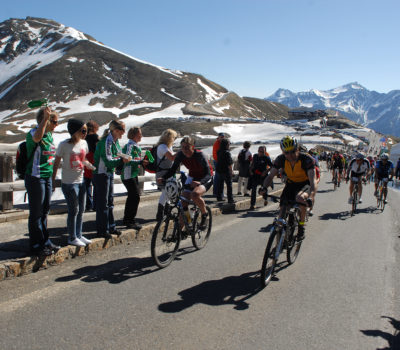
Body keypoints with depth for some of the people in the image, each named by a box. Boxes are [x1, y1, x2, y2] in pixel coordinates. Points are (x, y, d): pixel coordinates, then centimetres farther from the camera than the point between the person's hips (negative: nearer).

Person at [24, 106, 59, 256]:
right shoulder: (32, 133, -13)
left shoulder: (50, 134, 12)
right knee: (36, 213, 1)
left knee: (45, 211, 16)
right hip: (35, 178, -8)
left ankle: (45, 241, 27)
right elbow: (37, 137, -41)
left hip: (47, 177, 8)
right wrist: (46, 118, -39)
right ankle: (36, 245, 12)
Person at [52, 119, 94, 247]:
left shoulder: (83, 143, 5)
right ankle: (72, 238, 13)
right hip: (69, 183, -6)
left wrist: (93, 167, -2)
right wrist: (53, 180, -8)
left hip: (81, 181, 7)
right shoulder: (64, 145, -12)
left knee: (81, 210, 12)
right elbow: (56, 163, -7)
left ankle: (78, 235, 25)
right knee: (73, 210, -1)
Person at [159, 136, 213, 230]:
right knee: (183, 201, -7)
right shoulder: (180, 155, -15)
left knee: (195, 194, -34)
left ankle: (204, 214, -7)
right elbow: (173, 169, -9)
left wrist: (199, 182, -54)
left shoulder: (199, 155, -28)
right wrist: (163, 178, -29)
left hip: (205, 179, -5)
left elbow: (208, 174, -33)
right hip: (192, 177, 5)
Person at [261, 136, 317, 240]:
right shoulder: (281, 159, -16)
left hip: (305, 184, -4)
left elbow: (313, 180, -34)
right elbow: (271, 176, -12)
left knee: (300, 198, -36)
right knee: (283, 210, -10)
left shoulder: (306, 159, -27)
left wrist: (311, 196, -52)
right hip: (291, 184, 4)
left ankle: (301, 227, -14)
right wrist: (264, 188, -33)